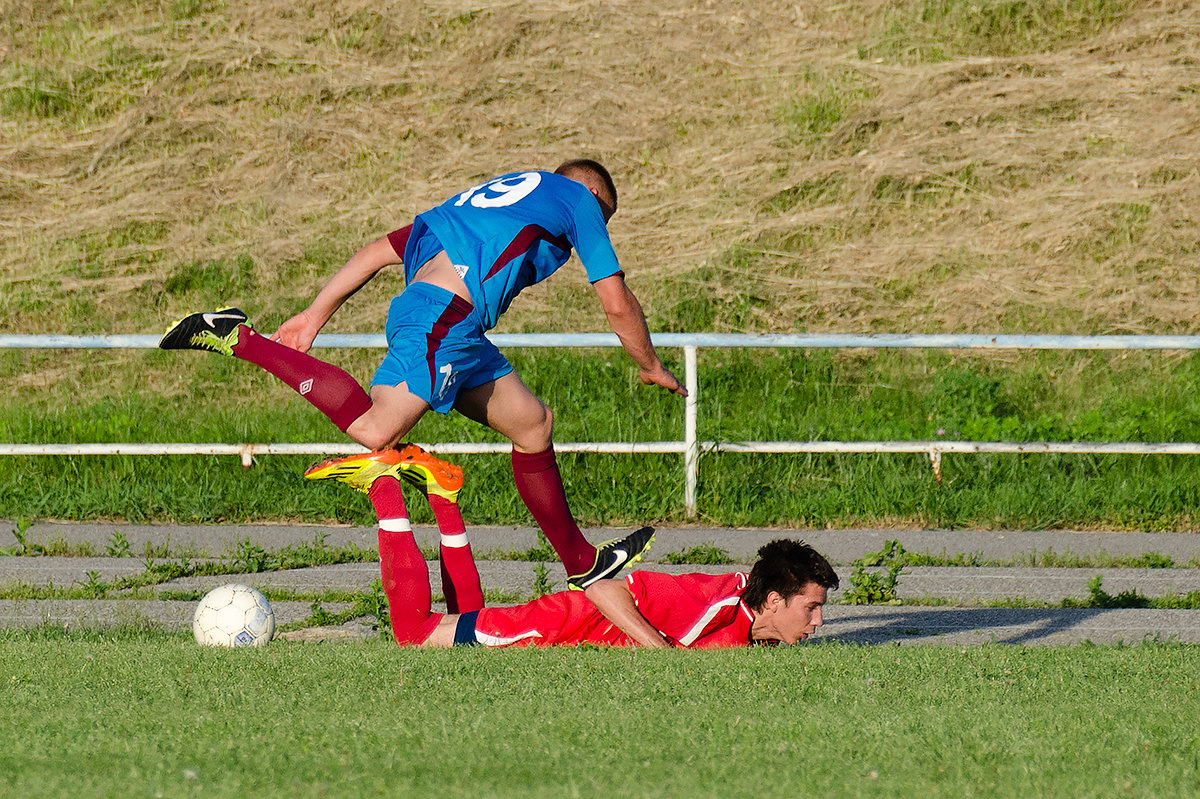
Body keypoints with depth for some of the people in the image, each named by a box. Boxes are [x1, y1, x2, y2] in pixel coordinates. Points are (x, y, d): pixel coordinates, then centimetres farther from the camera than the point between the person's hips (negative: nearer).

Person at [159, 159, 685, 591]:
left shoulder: (490, 194, 36)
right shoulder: (578, 197, 16)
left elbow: (380, 250, 28)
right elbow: (617, 304, 10)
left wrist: (316, 314, 25)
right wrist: (652, 368, 26)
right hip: (446, 313, -9)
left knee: (532, 423, 16)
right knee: (374, 430, -22)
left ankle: (582, 565, 22)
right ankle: (240, 340, -19)